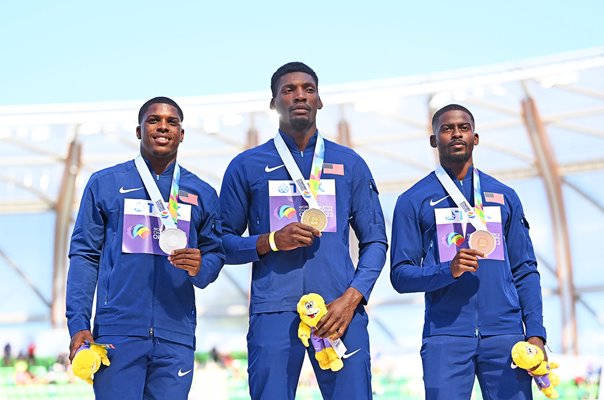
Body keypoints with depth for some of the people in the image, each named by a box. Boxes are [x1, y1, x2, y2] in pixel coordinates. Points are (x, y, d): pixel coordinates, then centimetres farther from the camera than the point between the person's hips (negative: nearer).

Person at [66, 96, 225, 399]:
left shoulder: (202, 193, 13)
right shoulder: (105, 183, 7)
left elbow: (216, 253, 13)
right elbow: (84, 255, 4)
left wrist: (200, 268, -11)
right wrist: (78, 324, -5)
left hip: (176, 336, 2)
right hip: (117, 332, -2)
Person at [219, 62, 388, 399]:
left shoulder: (350, 164, 14)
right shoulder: (246, 166, 10)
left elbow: (375, 241, 11)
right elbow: (223, 242, 9)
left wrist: (351, 298, -4)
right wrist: (270, 241, -10)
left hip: (340, 309, 1)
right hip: (273, 313, -1)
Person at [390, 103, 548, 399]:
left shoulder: (504, 196, 15)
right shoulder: (413, 201, 6)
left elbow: (524, 271, 13)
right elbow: (400, 275, 2)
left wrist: (536, 333, 1)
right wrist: (448, 271, -17)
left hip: (506, 334, 2)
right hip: (445, 335, -2)